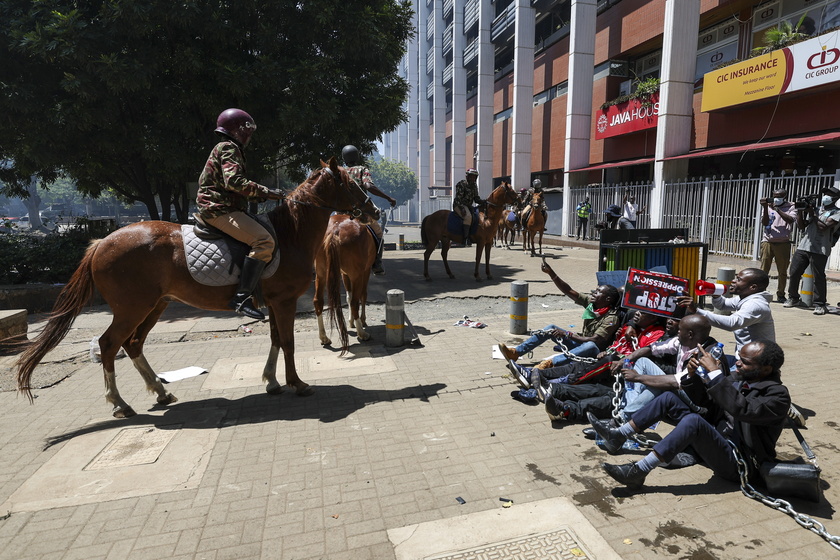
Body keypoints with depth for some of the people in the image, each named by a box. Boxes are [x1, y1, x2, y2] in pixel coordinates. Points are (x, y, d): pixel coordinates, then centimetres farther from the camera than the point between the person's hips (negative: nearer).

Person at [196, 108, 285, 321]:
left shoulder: (224, 148, 26)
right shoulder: (229, 148, -6)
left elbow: (234, 187, 24)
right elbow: (234, 182, -22)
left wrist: (260, 194, 14)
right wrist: (264, 192, -15)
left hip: (213, 208, 11)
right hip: (220, 210, -11)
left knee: (262, 237, 20)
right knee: (264, 240, -28)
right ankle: (242, 297, -32)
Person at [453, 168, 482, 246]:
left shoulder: (474, 186, 14)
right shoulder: (461, 184, -10)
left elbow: (476, 198, 16)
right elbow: (458, 197, -17)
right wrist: (462, 208, -28)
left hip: (468, 205, 9)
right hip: (459, 205, -9)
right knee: (468, 217, -33)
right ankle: (466, 238, -33)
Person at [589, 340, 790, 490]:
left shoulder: (778, 395, -15)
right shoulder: (739, 377, 6)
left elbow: (741, 409, -34)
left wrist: (716, 372, -32)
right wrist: (694, 375, -6)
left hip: (738, 463, -8)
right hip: (714, 441, 8)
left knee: (693, 420, -35)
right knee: (668, 398, -3)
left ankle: (638, 472, -35)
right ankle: (618, 436, -6)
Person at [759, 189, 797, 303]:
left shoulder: (790, 207, 4)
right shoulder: (768, 206, 8)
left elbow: (791, 220, -15)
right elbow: (764, 223, -3)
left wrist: (777, 209, -18)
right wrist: (765, 208, -14)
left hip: (783, 243, 0)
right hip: (767, 242, 0)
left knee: (782, 271, 6)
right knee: (763, 269, -4)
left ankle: (780, 295, 15)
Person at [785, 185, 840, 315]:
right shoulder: (817, 209, 20)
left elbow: (823, 227, -10)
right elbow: (801, 225, 16)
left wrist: (813, 215, -3)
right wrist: (800, 211, 4)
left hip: (819, 250, -5)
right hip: (802, 247, 5)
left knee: (818, 277, -5)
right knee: (794, 273, 3)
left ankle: (819, 304, 3)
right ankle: (793, 298, 16)